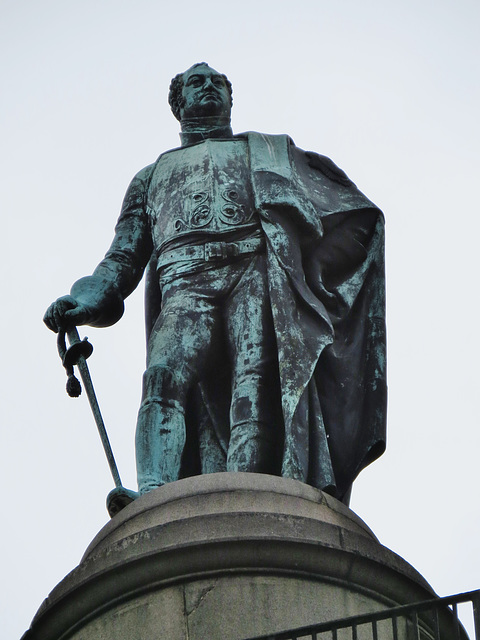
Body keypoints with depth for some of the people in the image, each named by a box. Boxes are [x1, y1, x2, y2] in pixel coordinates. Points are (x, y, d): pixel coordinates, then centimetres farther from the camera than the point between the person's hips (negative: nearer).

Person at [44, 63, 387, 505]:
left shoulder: (267, 150, 36)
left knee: (255, 378, -29)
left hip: (255, 267, 0)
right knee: (165, 374, -31)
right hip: (185, 281, 1)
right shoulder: (152, 175, 39)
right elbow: (124, 257, 28)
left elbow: (341, 203, 20)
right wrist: (83, 302, 7)